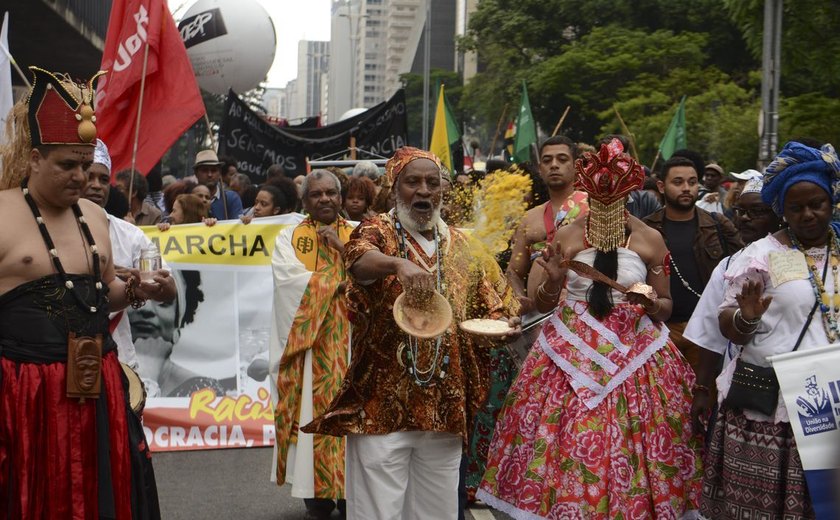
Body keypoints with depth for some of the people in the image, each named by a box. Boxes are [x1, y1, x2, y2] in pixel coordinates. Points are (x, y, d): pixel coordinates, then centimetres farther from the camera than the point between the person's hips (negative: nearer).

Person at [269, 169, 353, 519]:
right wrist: (341, 284, -9)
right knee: (313, 414, -3)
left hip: (350, 343, 1)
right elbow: (290, 281, -10)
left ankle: (350, 490, 6)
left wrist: (342, 248, -12)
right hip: (308, 343, -1)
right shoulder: (289, 238, 6)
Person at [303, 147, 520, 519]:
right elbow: (358, 259, -25)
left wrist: (502, 324, -5)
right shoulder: (378, 231, -2)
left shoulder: (460, 246, 12)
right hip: (383, 402, -4)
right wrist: (398, 264, -46)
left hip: (445, 406, 5)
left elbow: (486, 307, 17)